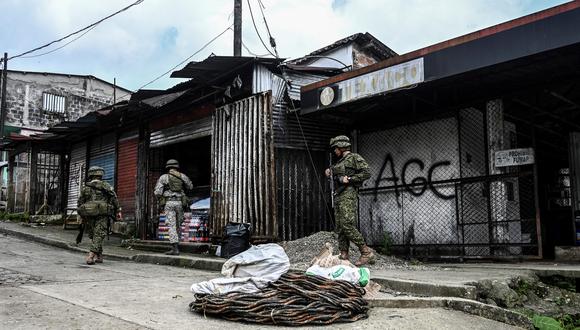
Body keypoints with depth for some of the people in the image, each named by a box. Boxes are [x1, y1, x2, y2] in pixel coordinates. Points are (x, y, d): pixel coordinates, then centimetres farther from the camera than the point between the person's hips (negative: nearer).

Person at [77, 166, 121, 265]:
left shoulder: (85, 188, 13)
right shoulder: (106, 186, 4)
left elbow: (79, 203, 14)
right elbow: (114, 198, -4)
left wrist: (82, 216, 22)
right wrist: (118, 210, 2)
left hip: (89, 216, 3)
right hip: (102, 215, -3)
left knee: (94, 236, 15)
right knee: (98, 236, -7)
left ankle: (99, 256, 19)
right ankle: (91, 255, -20)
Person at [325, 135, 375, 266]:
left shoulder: (355, 158, 0)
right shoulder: (340, 161, 23)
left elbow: (366, 173, -9)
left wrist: (349, 179, -13)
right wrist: (330, 170, 16)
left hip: (348, 194, -9)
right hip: (338, 196, 9)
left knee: (347, 225, -18)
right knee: (340, 227, 4)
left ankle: (366, 252, -13)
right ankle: (343, 256, 5)